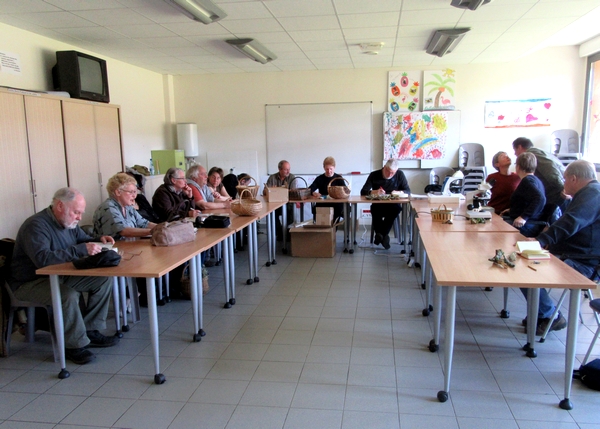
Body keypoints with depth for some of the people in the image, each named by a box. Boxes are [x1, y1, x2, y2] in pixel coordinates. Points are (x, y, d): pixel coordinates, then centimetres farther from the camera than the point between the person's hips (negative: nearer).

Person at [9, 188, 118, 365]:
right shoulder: (36, 225, -23)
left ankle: (90, 331, 0)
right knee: (68, 295, -36)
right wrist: (81, 250, -40)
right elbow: (42, 259, -38)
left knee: (104, 279, -9)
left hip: (60, 276, 8)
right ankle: (75, 345, -16)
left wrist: (99, 240, -4)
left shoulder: (69, 222, 3)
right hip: (30, 282, -8)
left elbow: (83, 239, 19)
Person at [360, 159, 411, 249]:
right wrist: (375, 192, -28)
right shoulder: (374, 175, -2)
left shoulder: (400, 175, 1)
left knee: (397, 208, -34)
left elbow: (408, 191, 0)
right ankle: (383, 235, -19)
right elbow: (363, 192, -7)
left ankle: (380, 234, -21)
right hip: (378, 205, -1)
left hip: (392, 205, 1)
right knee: (375, 210, -36)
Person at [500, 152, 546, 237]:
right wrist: (512, 210, 33)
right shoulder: (535, 180, 20)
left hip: (526, 226, -11)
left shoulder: (527, 180, -12)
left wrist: (524, 217, -31)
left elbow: (540, 198, -29)